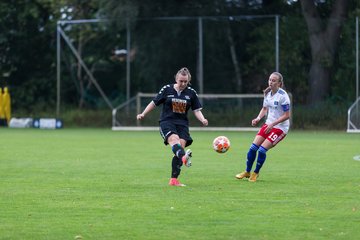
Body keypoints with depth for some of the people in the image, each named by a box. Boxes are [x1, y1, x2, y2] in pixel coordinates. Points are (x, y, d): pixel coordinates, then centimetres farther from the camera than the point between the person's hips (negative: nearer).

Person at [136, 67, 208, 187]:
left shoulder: (191, 93, 9)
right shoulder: (167, 89, 4)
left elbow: (197, 110, 9)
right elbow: (154, 103, 11)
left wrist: (203, 120, -9)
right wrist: (143, 114, 4)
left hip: (182, 124, 3)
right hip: (166, 122, -3)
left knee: (181, 145, -14)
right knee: (174, 139, -33)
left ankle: (174, 179, -9)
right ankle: (184, 157, -65)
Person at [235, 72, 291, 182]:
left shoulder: (282, 95, -19)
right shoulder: (267, 93, 2)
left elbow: (287, 115, -18)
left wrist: (273, 124, -23)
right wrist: (258, 118, -3)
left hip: (280, 127, -7)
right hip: (268, 124, 7)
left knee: (262, 150, -14)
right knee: (253, 147, -2)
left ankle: (255, 173, 8)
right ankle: (247, 172, 17)